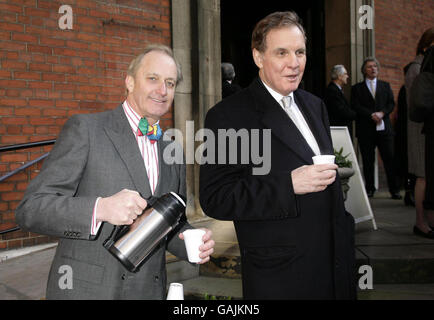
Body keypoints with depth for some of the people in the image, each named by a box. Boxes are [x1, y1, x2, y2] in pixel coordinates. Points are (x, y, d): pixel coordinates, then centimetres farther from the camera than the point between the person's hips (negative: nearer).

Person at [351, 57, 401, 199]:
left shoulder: (385, 85, 17)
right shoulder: (356, 88, 9)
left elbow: (391, 103, 8)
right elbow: (356, 107, -3)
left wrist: (382, 113, -11)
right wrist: (371, 115, -14)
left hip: (384, 128, 1)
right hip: (365, 129, -1)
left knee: (390, 159, -3)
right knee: (368, 161, 2)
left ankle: (394, 189, 1)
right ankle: (369, 189, 10)